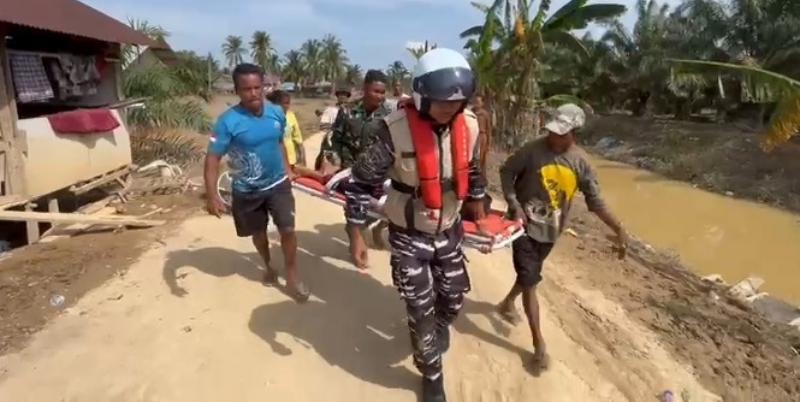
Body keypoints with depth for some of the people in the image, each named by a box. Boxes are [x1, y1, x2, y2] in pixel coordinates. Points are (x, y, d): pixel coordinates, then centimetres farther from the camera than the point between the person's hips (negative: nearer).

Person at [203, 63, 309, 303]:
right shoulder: (228, 121, -20)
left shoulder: (277, 113, -7)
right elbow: (213, 158, -21)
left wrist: (287, 169, 13)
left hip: (278, 183, 2)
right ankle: (268, 266, 44)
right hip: (246, 190, -1)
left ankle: (292, 278, 13)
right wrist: (212, 195, -31)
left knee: (287, 230, -4)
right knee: (258, 232, 17)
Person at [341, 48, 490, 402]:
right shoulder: (396, 130, -25)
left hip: (449, 231, 5)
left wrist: (481, 219, 13)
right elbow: (360, 181, -16)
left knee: (453, 299, 18)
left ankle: (439, 328, 55)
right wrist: (355, 235, -13)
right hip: (408, 236, -4)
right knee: (422, 311, 4)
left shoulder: (469, 126, -10)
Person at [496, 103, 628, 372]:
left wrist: (619, 229, -10)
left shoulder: (581, 163, -6)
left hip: (550, 230, 4)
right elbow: (506, 171, -7)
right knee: (530, 280, -2)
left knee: (530, 274, 21)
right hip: (524, 225, -4)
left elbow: (595, 201, -2)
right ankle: (539, 344, 9)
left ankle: (507, 304, 50)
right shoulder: (533, 150, -16)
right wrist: (514, 205, -18)